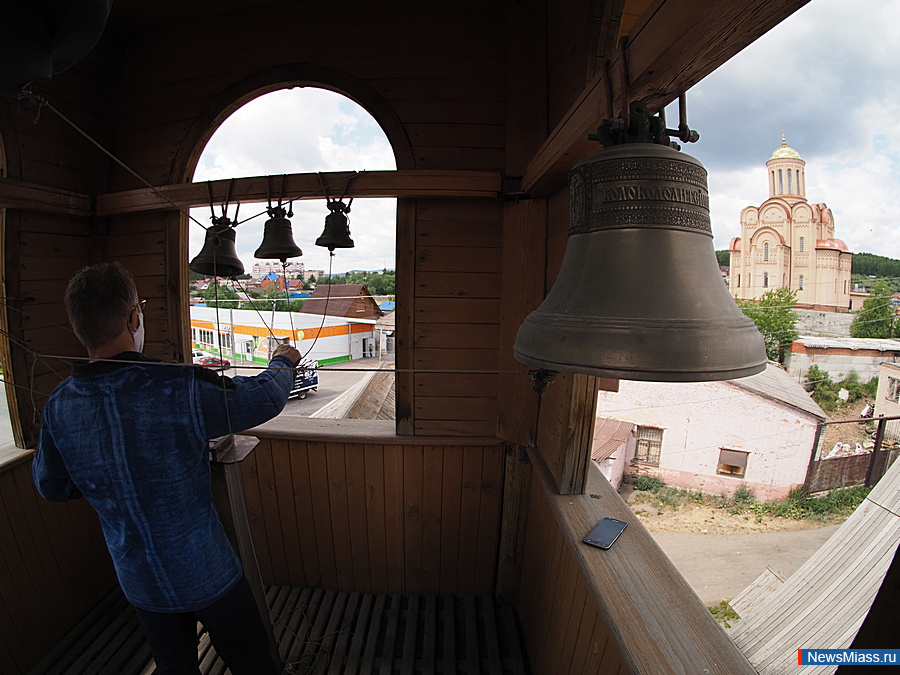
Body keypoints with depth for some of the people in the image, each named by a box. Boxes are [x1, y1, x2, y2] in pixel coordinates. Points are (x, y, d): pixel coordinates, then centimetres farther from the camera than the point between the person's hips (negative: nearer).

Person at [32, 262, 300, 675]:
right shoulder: (183, 388, -28)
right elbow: (265, 398, -13)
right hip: (208, 574, -4)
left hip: (140, 583, 5)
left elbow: (51, 487, 5)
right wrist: (283, 363, 7)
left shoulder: (60, 406, -12)